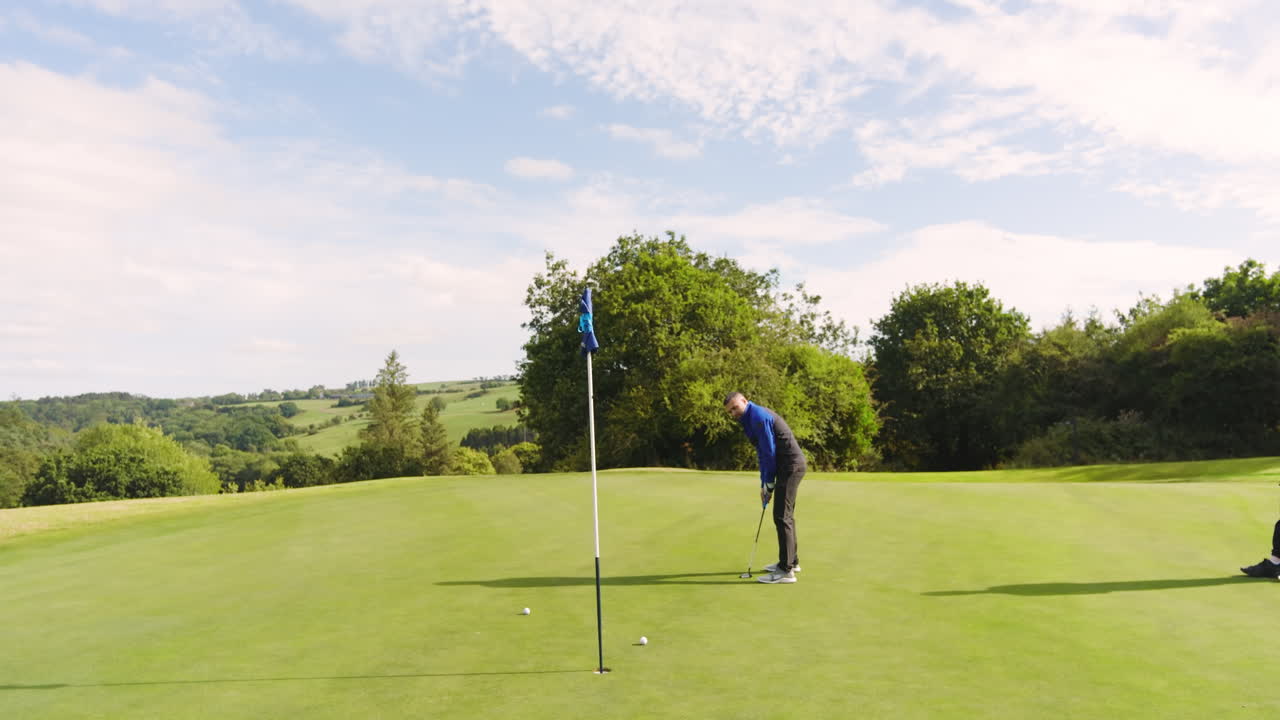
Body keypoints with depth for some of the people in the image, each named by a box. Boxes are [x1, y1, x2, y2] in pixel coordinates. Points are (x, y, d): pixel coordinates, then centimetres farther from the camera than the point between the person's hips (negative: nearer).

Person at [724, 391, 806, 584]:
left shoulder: (758, 417, -16)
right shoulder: (751, 419, 16)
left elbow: (769, 452, -17)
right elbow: (763, 453, 19)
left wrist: (768, 484, -8)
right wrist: (764, 484, 14)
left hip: (790, 466, -11)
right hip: (791, 465, 11)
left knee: (781, 516, -10)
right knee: (786, 515, 19)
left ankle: (786, 570, -8)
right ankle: (791, 561, 31)